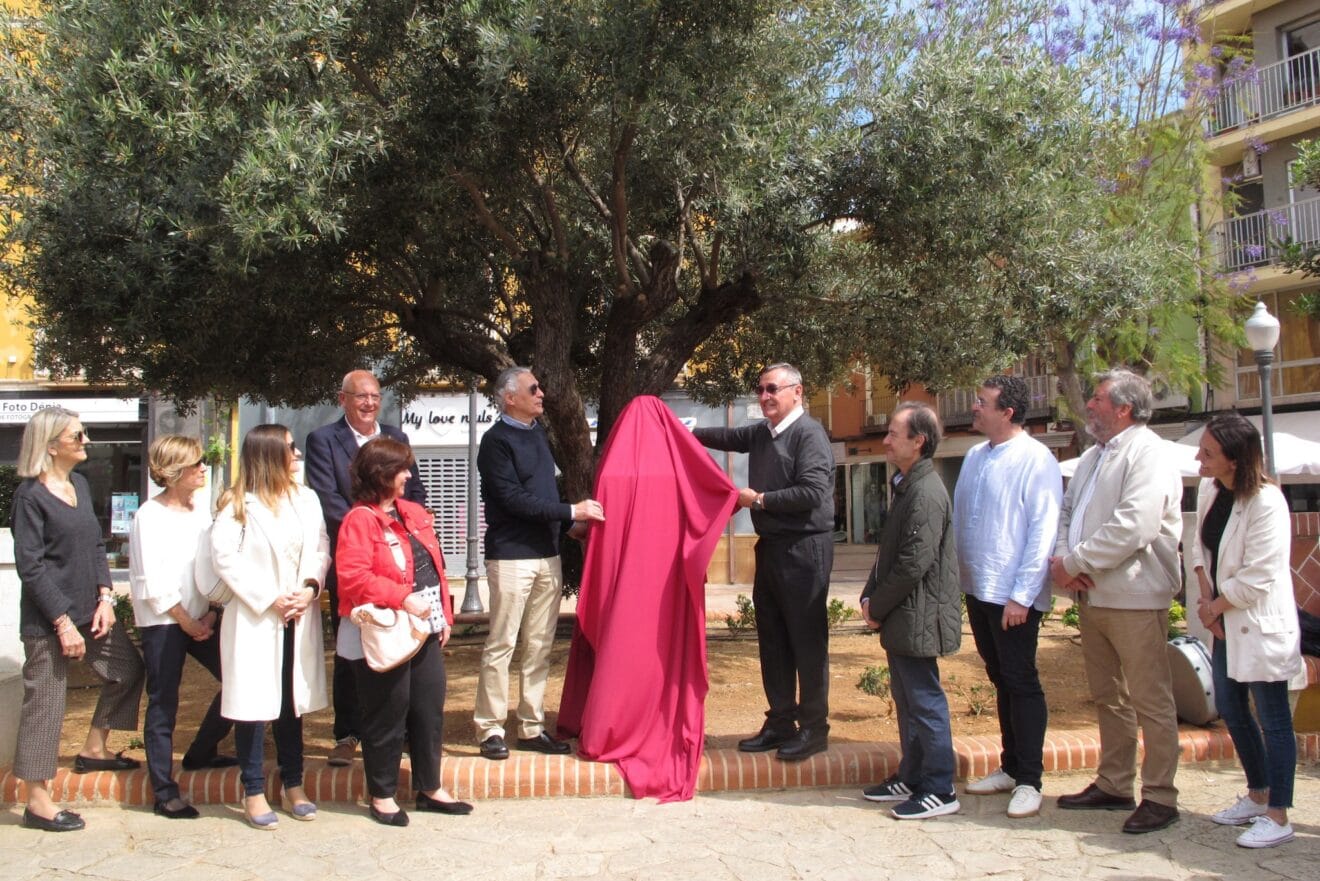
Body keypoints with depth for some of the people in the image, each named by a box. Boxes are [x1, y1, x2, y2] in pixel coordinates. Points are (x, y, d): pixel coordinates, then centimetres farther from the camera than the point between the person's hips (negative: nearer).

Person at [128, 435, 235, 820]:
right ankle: (165, 793, 12)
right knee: (163, 705, 1)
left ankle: (200, 754, 26)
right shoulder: (150, 516, -11)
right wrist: (188, 624, -9)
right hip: (162, 623, -6)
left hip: (202, 618, 6)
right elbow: (153, 583, -13)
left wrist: (212, 613, -6)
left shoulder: (203, 510, 4)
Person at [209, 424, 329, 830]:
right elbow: (225, 556, -13)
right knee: (254, 704, 1)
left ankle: (293, 785, 23)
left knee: (293, 702, 12)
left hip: (298, 616, 4)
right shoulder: (238, 505, -6)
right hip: (255, 619, -4)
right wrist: (268, 599, -16)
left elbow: (321, 548, 5)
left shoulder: (306, 499, 6)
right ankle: (253, 793, 12)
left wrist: (310, 588, -12)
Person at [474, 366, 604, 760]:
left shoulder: (537, 432, 15)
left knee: (539, 646, 8)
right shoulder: (496, 440, -8)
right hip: (511, 557, -7)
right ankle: (490, 728, 5)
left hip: (548, 556, 7)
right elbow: (514, 500, -15)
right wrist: (571, 512, -15)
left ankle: (532, 727, 15)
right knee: (501, 645, -3)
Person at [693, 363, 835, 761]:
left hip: (804, 549, -8)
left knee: (806, 639, -1)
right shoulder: (760, 433, 12)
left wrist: (759, 499, -13)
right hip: (770, 546, 8)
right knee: (772, 640, 12)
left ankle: (814, 729, 9)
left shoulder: (809, 434, -12)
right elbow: (727, 437, 32)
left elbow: (813, 492, -21)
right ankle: (780, 723, 22)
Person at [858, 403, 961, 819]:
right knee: (907, 700, 17)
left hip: (917, 619, -10)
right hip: (901, 619, 10)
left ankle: (940, 791, 8)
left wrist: (878, 606, -13)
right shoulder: (907, 487, 13)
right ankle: (911, 778, 28)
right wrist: (870, 598, 6)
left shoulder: (926, 492, -18)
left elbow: (914, 562, -23)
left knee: (925, 702, -1)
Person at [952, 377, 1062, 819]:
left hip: (1013, 597, -7)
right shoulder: (974, 456, 9)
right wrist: (956, 576, 10)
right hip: (976, 588, 7)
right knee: (1001, 681, 16)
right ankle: (1010, 767, 28)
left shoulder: (1035, 460, -13)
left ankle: (1028, 781, 12)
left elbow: (1043, 532, -16)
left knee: (1021, 684, 2)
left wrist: (1022, 596, -18)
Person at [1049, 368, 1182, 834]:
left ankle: (1159, 796, 8)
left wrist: (1074, 561, -16)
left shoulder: (1146, 453, -12)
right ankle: (1113, 785, 26)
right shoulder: (1093, 456, 18)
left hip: (1134, 597, -9)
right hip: (1092, 594, 9)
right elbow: (1067, 512, 14)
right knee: (1108, 697, 16)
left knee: (1150, 699, 0)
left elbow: (1132, 527, -23)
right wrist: (1064, 559, -5)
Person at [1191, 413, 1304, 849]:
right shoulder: (1210, 490, 2)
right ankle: (1258, 795, 35)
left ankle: (1278, 817, 10)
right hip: (1226, 622, 9)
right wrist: (1206, 596, -3)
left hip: (1260, 625, -9)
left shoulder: (1265, 502, -22)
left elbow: (1258, 578, -22)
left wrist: (1216, 606, -10)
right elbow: (1201, 544, 10)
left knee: (1273, 719, 1)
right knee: (1230, 710, 17)